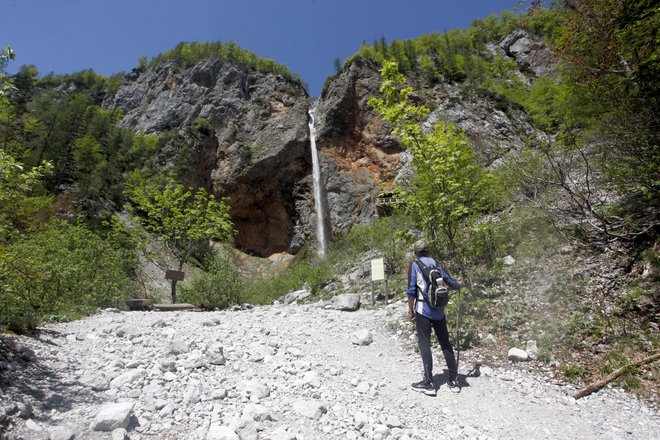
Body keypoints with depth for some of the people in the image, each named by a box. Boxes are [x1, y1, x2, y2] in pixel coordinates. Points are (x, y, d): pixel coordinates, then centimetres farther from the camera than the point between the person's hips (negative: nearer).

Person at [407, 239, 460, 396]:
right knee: (445, 343, 13)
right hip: (439, 310, 5)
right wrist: (459, 284, 36)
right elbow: (451, 282, 13)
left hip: (423, 310, -5)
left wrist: (410, 311, 0)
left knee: (424, 345, 1)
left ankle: (428, 383, 3)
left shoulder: (414, 265, -4)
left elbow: (411, 290, -9)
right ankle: (454, 379, 20)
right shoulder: (436, 263, 8)